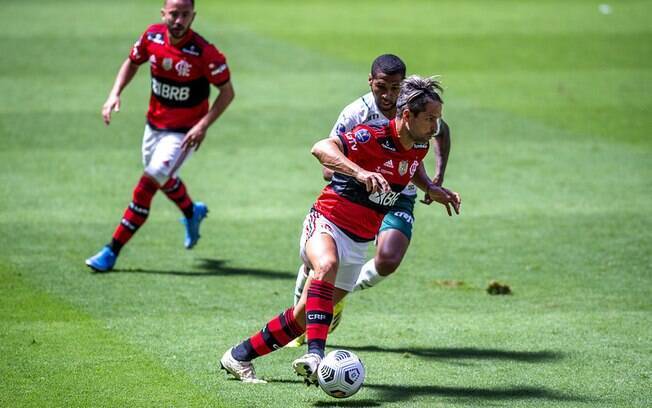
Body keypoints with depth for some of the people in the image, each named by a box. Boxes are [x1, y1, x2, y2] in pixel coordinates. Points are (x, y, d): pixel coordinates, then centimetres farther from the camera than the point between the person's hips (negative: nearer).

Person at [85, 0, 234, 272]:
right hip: (154, 125, 6)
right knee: (163, 179, 27)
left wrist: (204, 125, -26)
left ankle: (112, 252, -8)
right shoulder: (152, 36, -10)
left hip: (183, 134, -6)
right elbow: (132, 63, 9)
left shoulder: (204, 53, -25)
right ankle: (192, 212, 59)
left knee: (148, 184, -15)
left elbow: (227, 92, -15)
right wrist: (115, 94, -7)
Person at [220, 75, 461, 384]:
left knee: (304, 317, 7)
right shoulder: (372, 136, -21)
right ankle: (315, 354, -50)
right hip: (327, 223, -7)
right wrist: (360, 172, -51)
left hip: (359, 243, 7)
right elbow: (321, 148, -38)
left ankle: (239, 356, 23)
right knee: (327, 265, -41)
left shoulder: (420, 146, 2)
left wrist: (432, 189, 12)